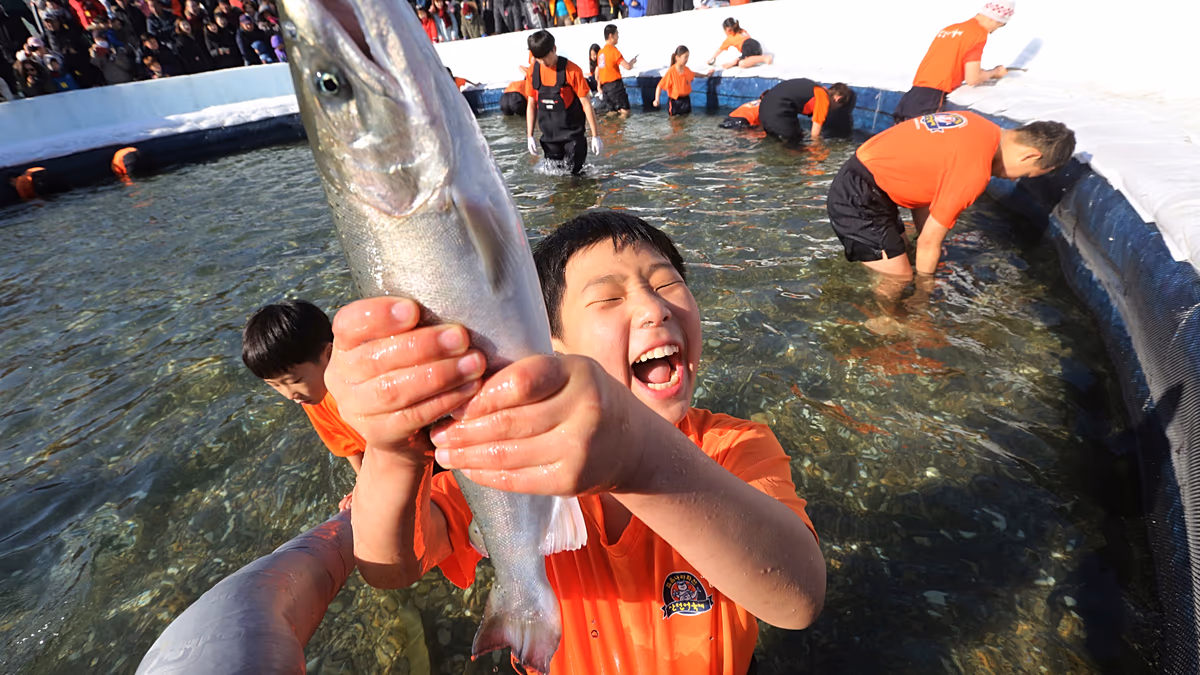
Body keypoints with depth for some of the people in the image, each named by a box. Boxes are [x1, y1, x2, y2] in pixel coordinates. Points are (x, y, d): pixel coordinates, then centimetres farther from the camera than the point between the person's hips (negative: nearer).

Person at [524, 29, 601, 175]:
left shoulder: (571, 70, -13)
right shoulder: (533, 72, 0)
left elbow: (586, 103, -11)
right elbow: (531, 104, 8)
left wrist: (595, 136, -11)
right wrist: (529, 136, 4)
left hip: (572, 132, -4)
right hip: (549, 135, 4)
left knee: (575, 171, 0)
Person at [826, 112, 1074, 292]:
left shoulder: (979, 130, 7)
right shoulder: (974, 170, -20)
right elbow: (929, 241, -13)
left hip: (862, 181, 10)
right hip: (858, 197, -10)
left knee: (899, 253, 23)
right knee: (899, 275, -4)